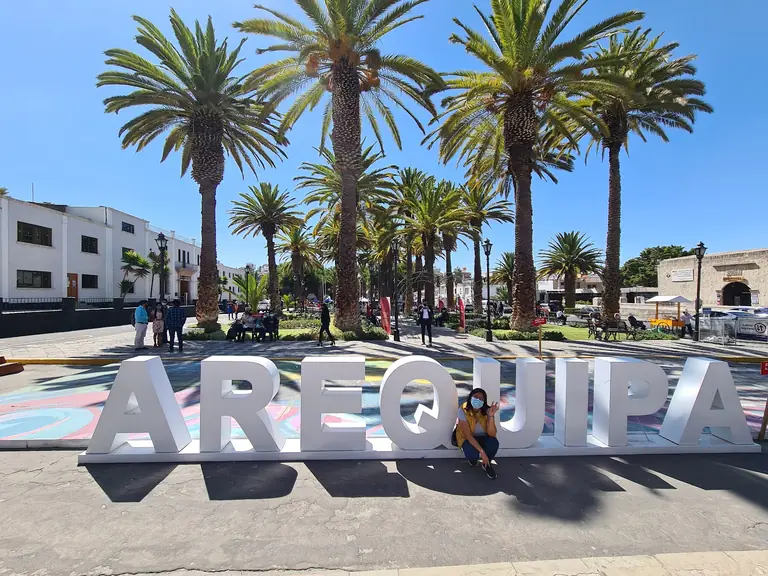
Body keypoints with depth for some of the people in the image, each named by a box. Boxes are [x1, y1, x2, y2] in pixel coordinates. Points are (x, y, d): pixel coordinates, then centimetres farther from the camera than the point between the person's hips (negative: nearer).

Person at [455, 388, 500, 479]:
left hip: (483, 437, 2)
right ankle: (472, 458, 9)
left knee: (494, 443, -32)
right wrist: (482, 452, -34)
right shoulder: (463, 410, -26)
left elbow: (492, 434, -28)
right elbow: (468, 435, -27)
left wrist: (491, 416, -41)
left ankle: (486, 464, 2)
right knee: (472, 454, -33)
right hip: (467, 438, -2)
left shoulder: (487, 411, -20)